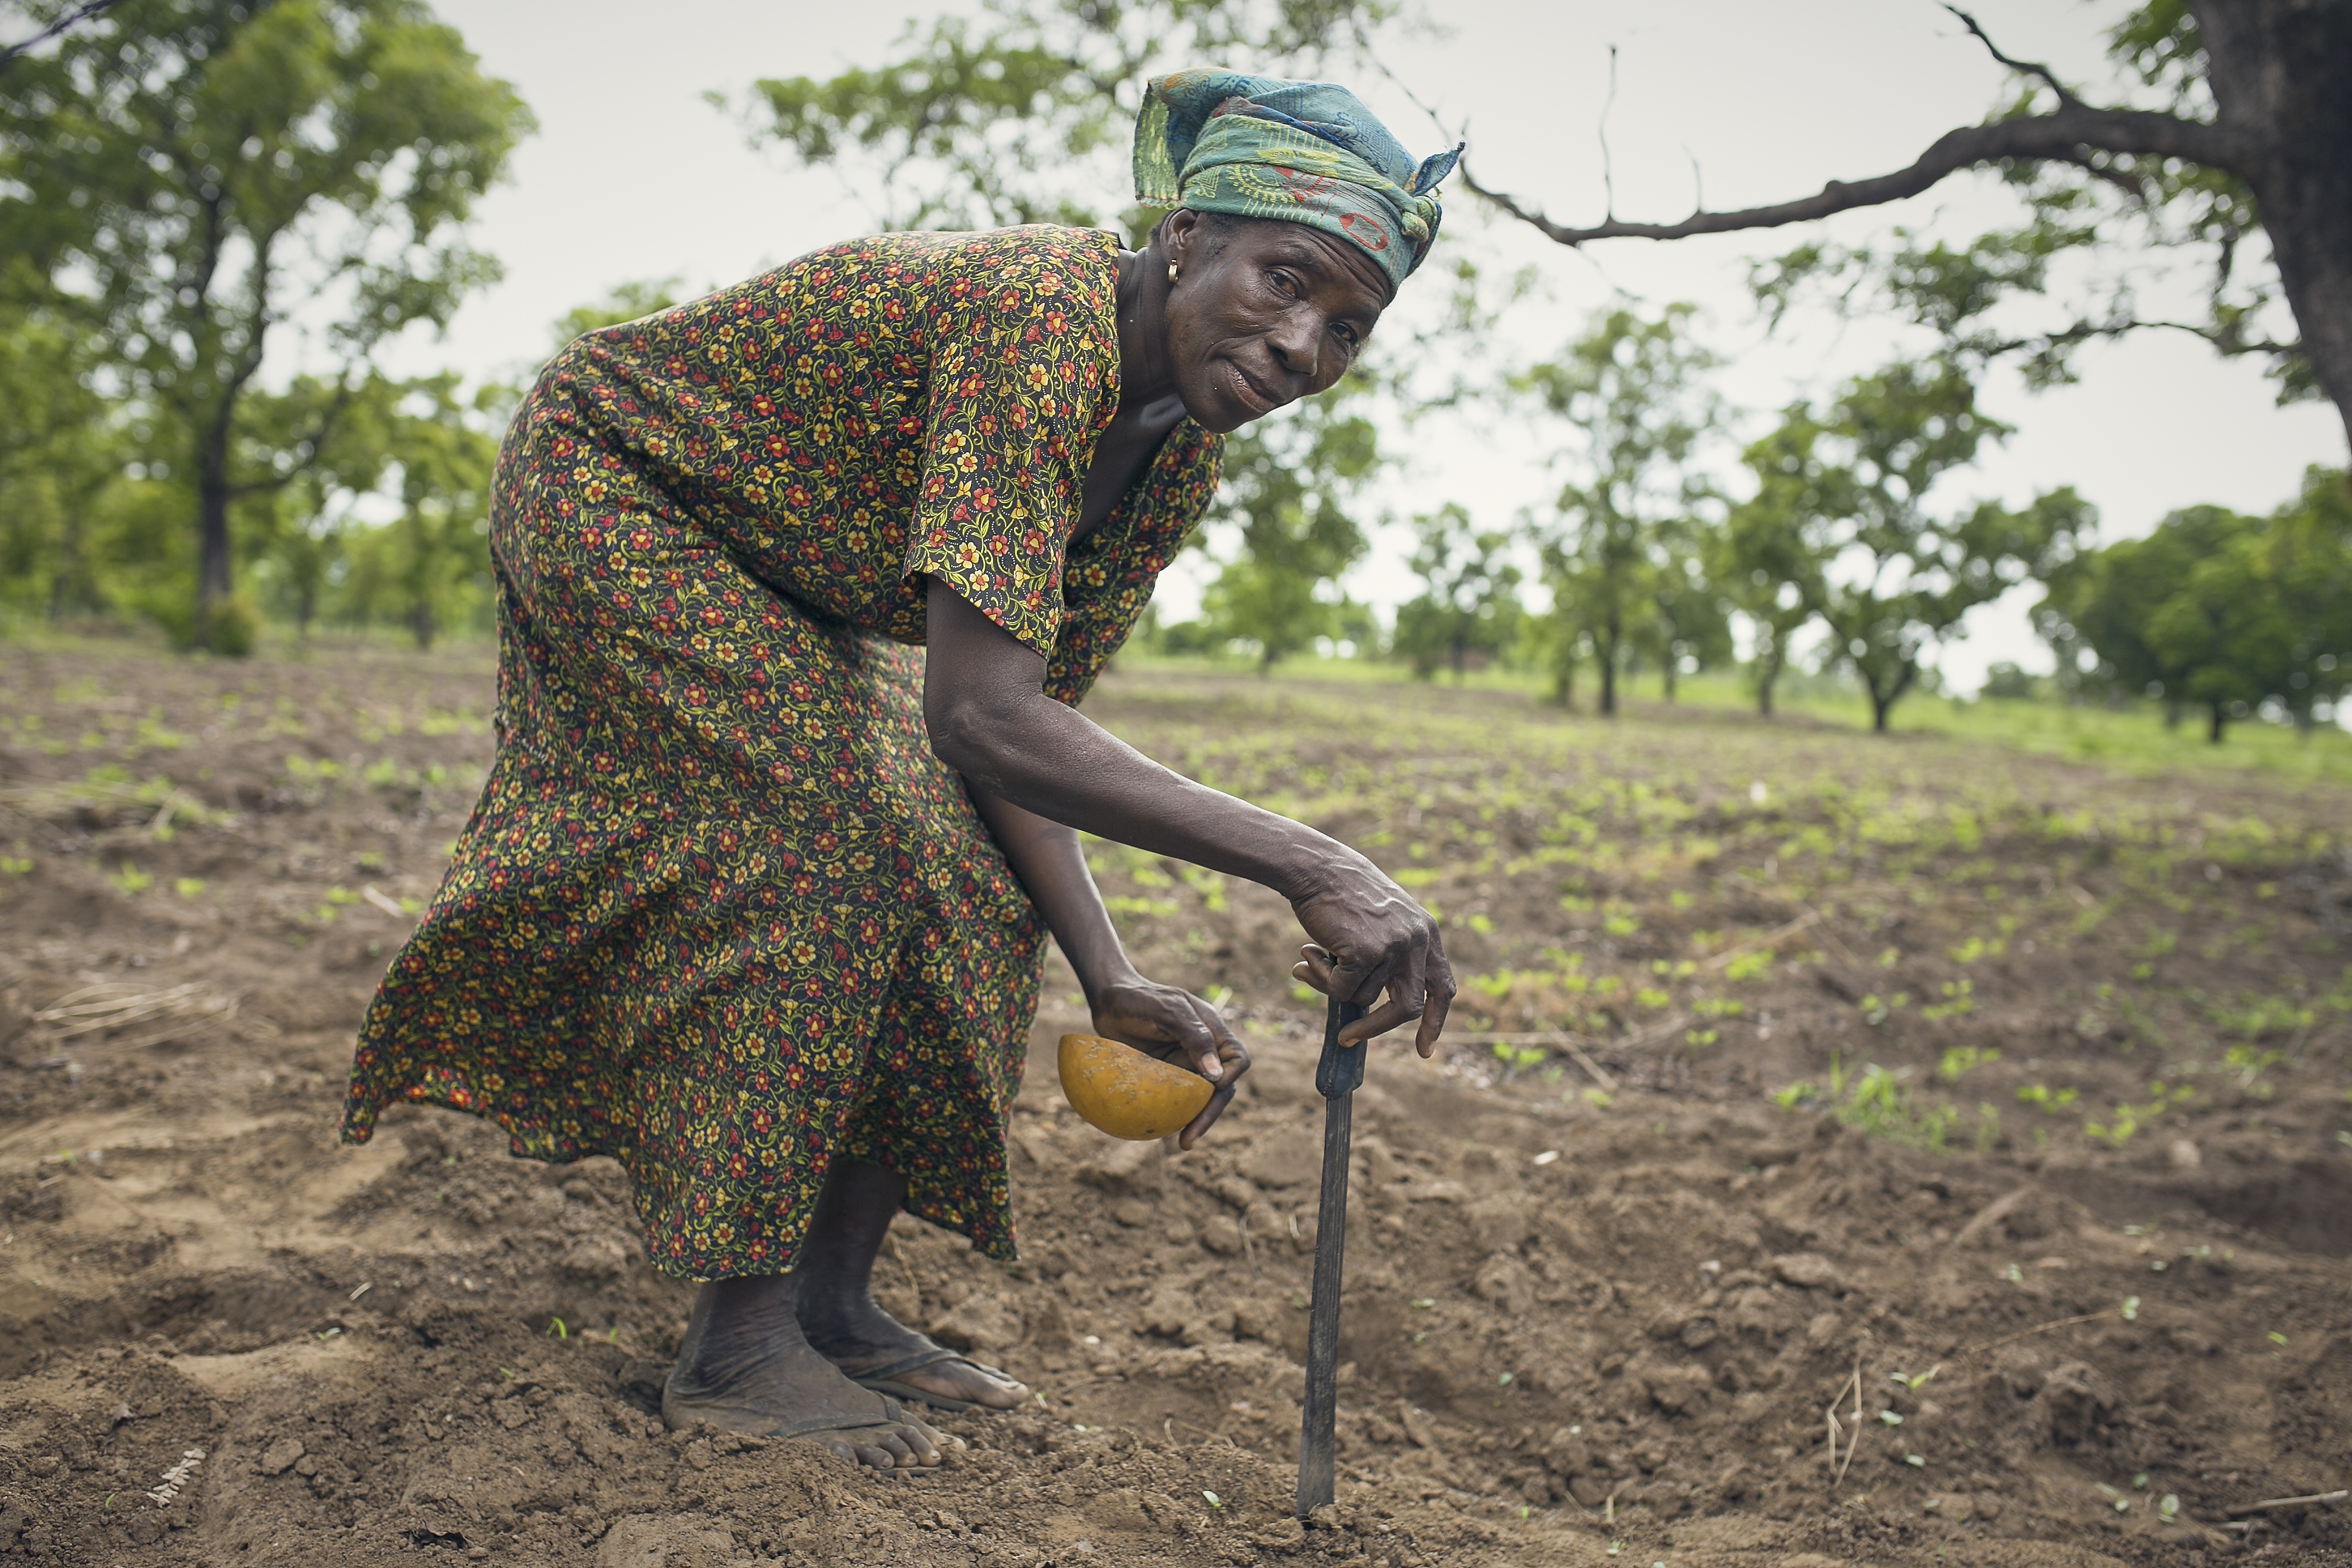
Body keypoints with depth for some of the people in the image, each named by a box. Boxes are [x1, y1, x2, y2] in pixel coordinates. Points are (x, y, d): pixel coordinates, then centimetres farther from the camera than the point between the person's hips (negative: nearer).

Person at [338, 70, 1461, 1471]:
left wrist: (1112, 982, -20)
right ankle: (736, 1349, -10)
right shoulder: (1038, 319, -37)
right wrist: (1308, 865, -48)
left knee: (968, 896, -2)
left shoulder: (1174, 463, -10)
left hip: (774, 604, 8)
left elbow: (1020, 729, -8)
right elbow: (978, 715, -46)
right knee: (814, 860, -21)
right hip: (608, 493, -8)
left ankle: (833, 1302, 9)